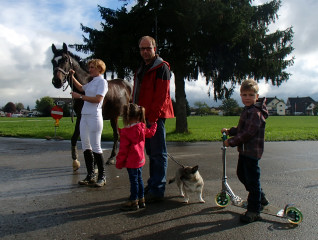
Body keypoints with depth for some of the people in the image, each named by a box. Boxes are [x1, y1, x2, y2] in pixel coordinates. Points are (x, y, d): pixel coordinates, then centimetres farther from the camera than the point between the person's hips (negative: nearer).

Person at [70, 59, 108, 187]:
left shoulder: (102, 81, -6)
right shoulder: (91, 82, 18)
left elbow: (98, 99, -19)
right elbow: (81, 87, 38)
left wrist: (80, 96, -15)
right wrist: (72, 77, 26)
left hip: (94, 116, -9)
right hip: (85, 116, 9)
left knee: (96, 147, -6)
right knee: (86, 146, 9)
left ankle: (102, 176, 5)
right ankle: (90, 176, 17)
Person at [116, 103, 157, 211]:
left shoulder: (125, 132, -18)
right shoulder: (142, 128, -2)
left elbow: (123, 149, -15)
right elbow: (151, 133, 19)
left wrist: (119, 162, -5)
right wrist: (154, 124, 38)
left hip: (131, 162, -7)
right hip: (140, 159, 7)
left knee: (134, 181, 1)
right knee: (139, 179, 17)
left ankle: (133, 202, 13)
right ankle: (141, 200, 27)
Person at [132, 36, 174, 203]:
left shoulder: (161, 67, -7)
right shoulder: (142, 69, 20)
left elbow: (161, 95, -16)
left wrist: (153, 117, -19)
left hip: (156, 117, -9)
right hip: (145, 116, 9)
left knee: (158, 153, -4)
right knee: (151, 153, 15)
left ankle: (157, 190, 1)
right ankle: (152, 185, 26)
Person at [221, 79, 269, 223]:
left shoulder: (255, 113, -19)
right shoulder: (247, 110, 14)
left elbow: (248, 133, -24)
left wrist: (231, 142, -19)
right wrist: (230, 131, 11)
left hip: (252, 151, -11)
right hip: (244, 150, 11)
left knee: (252, 179, -2)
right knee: (241, 174, 21)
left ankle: (254, 210, 10)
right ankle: (260, 198, 39)